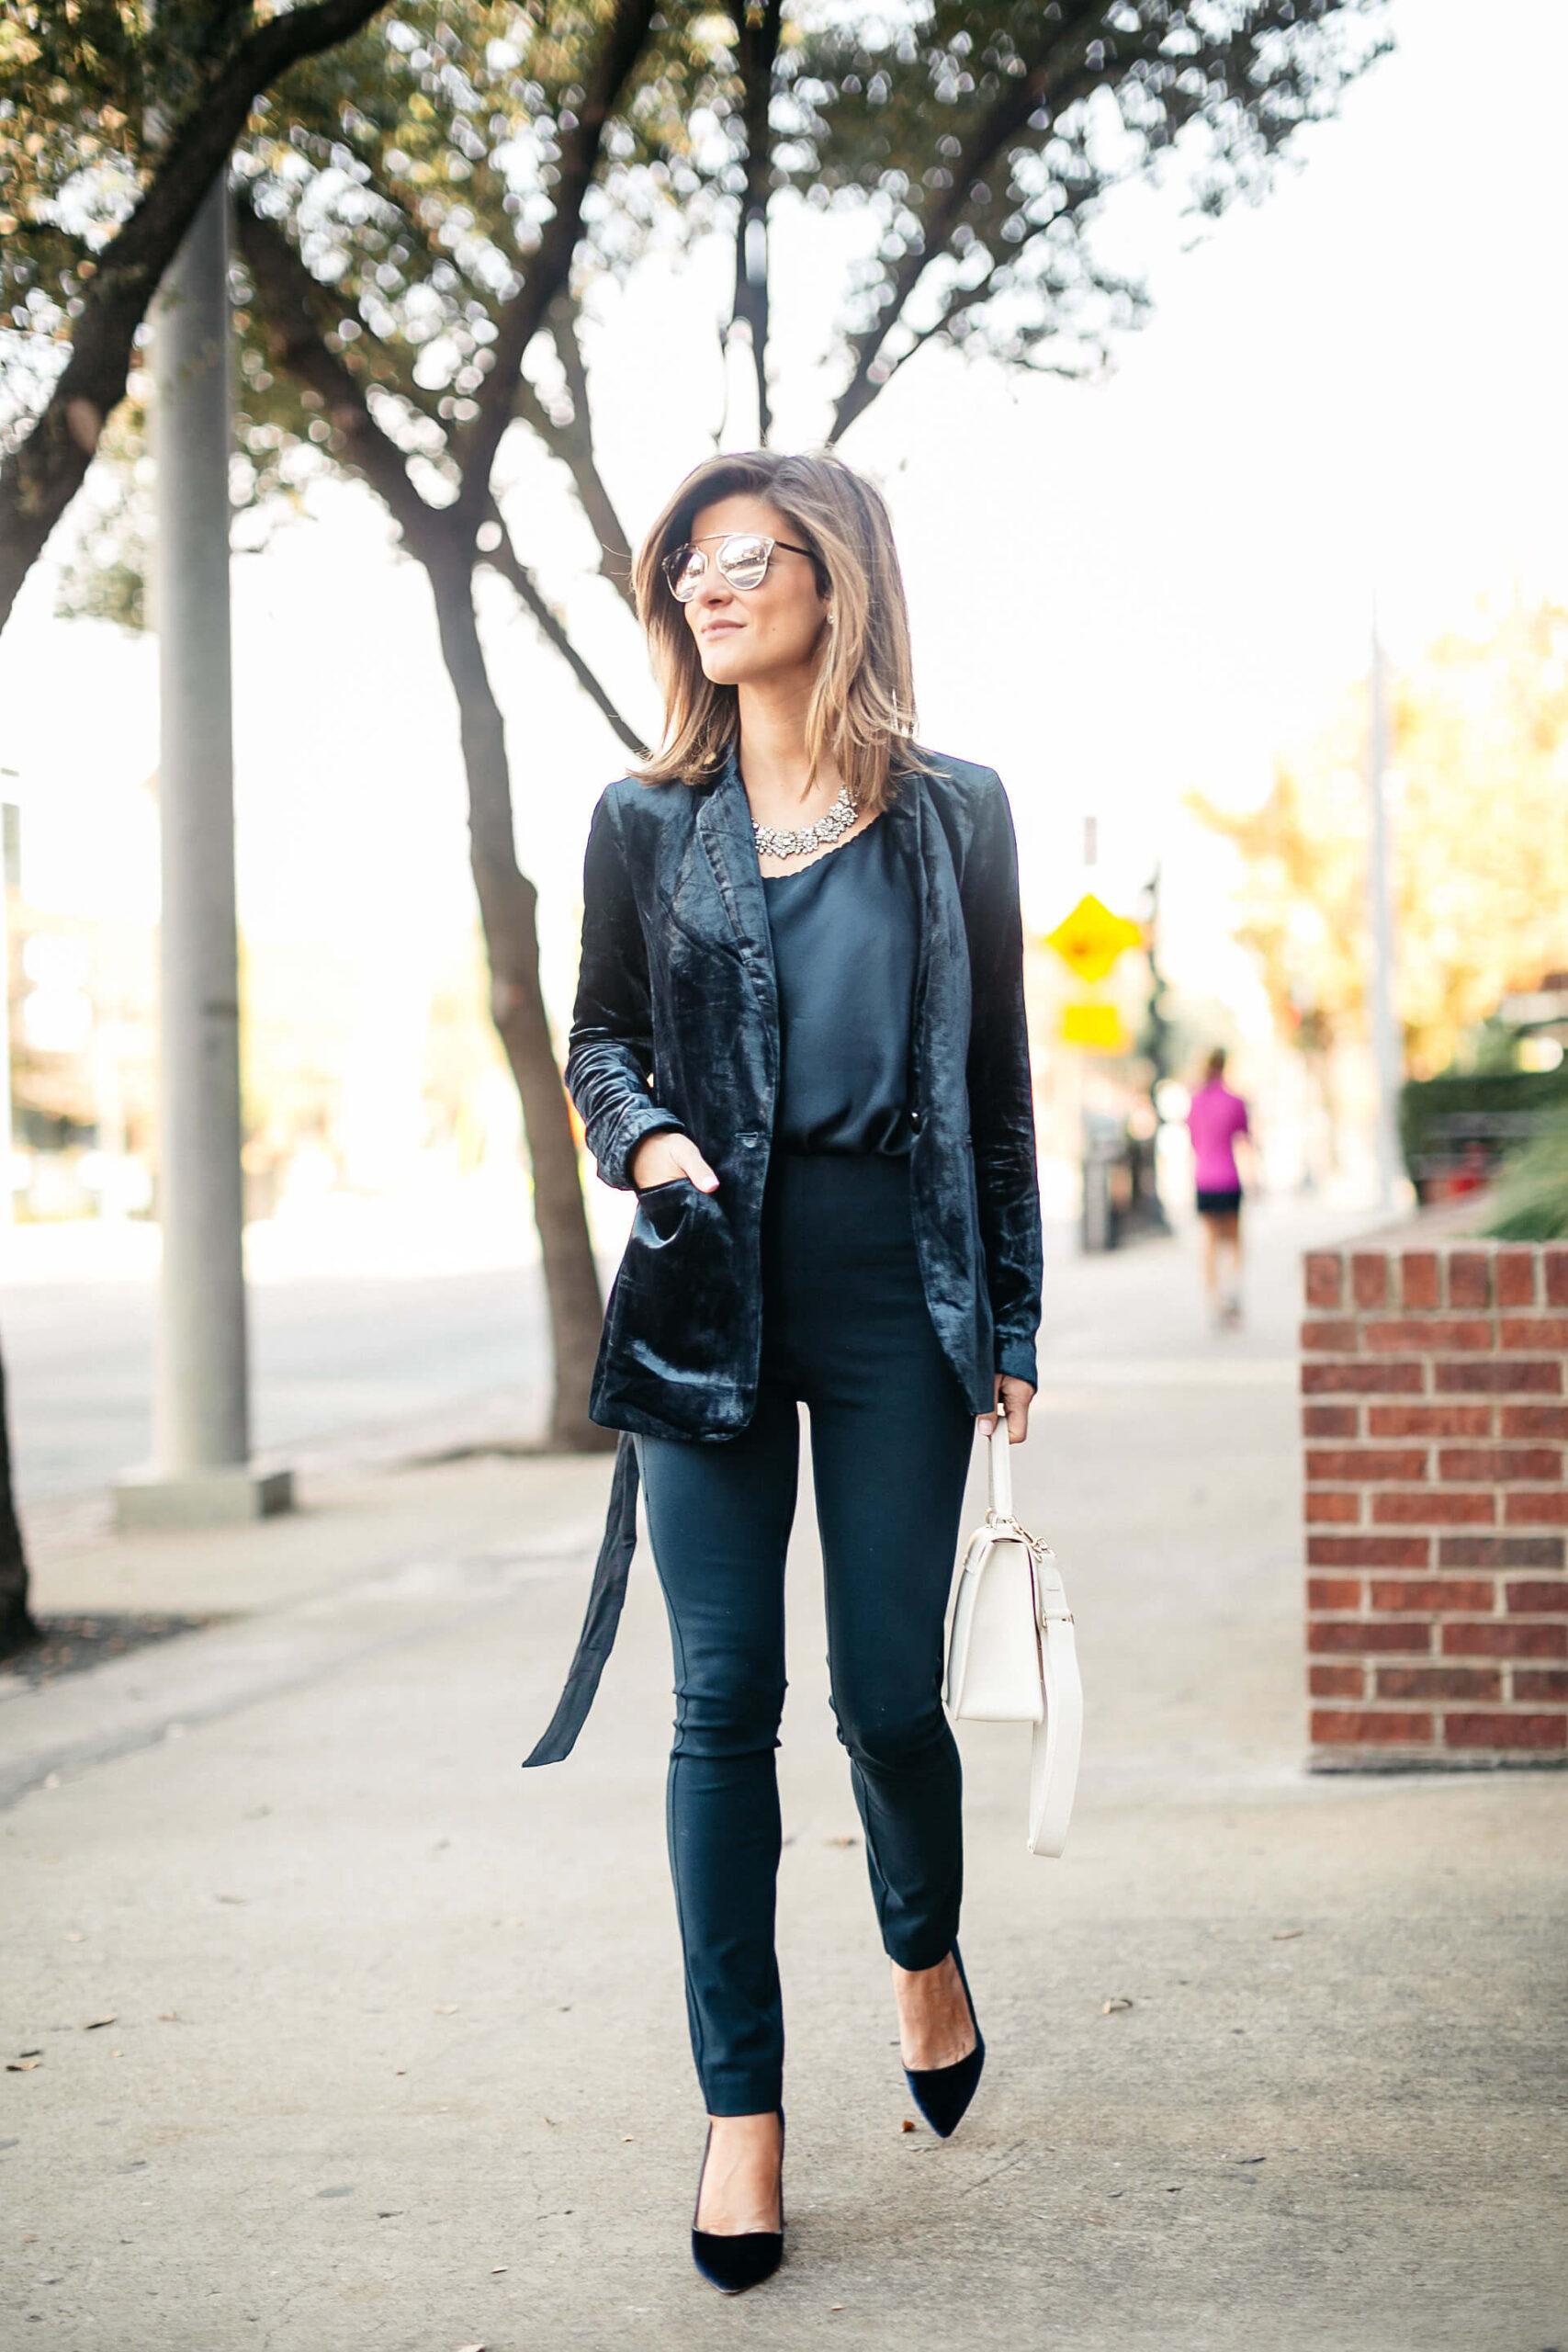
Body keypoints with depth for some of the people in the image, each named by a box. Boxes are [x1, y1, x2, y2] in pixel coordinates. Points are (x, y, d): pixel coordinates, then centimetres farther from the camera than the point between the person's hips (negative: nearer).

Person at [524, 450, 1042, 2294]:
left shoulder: (954, 817, 6)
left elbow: (997, 1085, 8)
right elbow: (599, 1038, 15)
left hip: (897, 1301, -1)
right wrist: (642, 1138, -8)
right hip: (709, 1294, 1)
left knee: (889, 1691, -1)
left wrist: (1012, 1324, 5)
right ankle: (741, 2107, 7)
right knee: (723, 1698, -2)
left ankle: (925, 1951, 33)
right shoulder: (645, 822, 8)